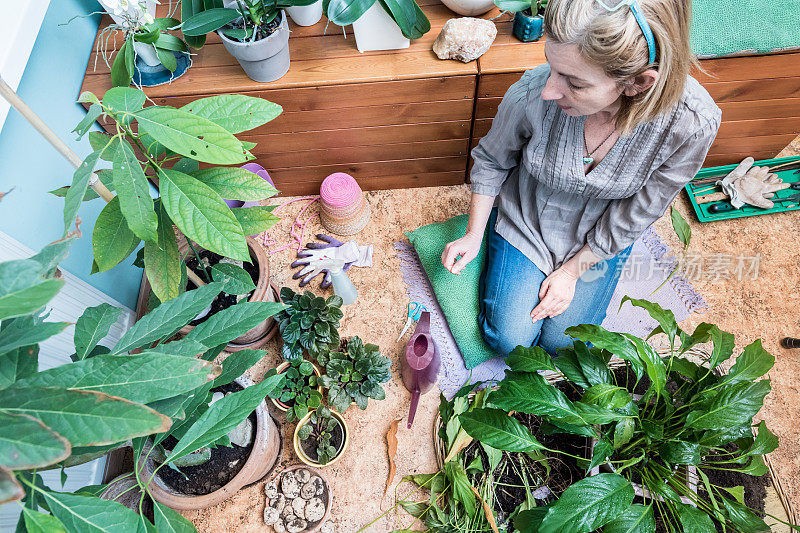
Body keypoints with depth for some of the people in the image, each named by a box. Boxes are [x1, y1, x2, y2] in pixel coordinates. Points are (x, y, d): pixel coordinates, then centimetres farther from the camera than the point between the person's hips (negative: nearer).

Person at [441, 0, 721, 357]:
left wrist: (572, 270, -8)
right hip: (526, 219, 0)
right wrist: (473, 235, -8)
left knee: (562, 342, 5)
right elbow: (492, 159, -10)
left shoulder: (692, 123, -31)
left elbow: (633, 218, -15)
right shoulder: (534, 92, -33)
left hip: (599, 240, 1)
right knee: (509, 339, -3)